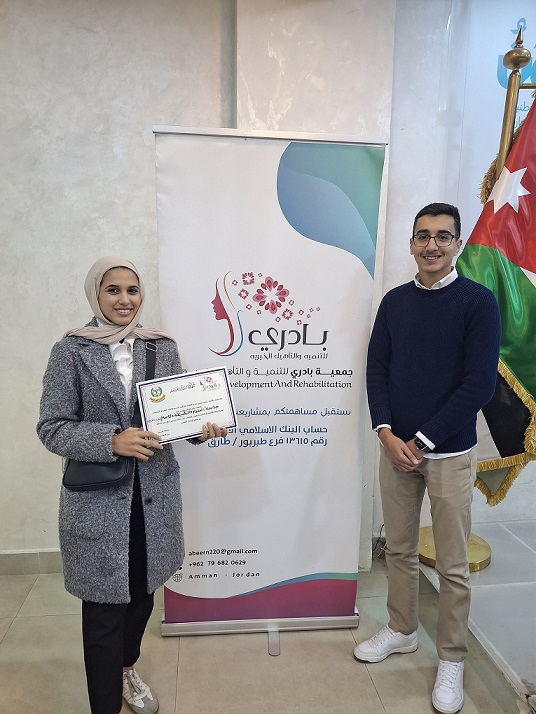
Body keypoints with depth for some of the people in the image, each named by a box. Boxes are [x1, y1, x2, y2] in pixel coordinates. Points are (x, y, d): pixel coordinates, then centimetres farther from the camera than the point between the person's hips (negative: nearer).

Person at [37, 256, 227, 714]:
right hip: (98, 499, -4)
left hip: (154, 493, 4)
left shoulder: (163, 346, 4)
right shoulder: (71, 351, -6)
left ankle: (126, 668, 50)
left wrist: (200, 428, -13)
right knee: (104, 607, 6)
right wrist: (112, 441, -23)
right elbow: (52, 427, -9)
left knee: (142, 593, 21)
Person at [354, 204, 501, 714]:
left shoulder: (478, 301, -8)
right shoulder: (394, 301, 5)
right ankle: (402, 631, 38)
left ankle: (451, 659, 28)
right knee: (399, 549, 16)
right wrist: (387, 434, -8)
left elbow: (479, 384, -13)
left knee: (452, 565, 8)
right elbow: (376, 370, 4)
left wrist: (422, 441, -13)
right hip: (396, 446, 4)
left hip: (449, 453, -3)